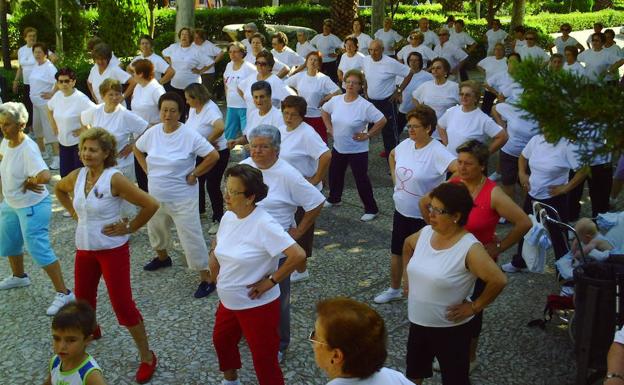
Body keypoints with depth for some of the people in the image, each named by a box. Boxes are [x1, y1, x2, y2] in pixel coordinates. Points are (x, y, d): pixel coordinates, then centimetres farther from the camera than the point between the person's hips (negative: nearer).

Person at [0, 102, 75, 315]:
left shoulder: (28, 149, -29)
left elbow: (45, 176, -45)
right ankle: (18, 276, 53)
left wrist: (28, 182, -26)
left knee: (39, 250, -10)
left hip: (32, 206, -9)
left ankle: (63, 294, -3)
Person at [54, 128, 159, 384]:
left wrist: (130, 228, -16)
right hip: (84, 248, 7)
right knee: (83, 297, 23)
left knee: (122, 304, -6)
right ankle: (90, 331, 55)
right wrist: (73, 213, 12)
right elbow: (59, 189, 24)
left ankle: (147, 358, 7)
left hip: (112, 250, -6)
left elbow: (151, 205, -24)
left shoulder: (114, 179, -21)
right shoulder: (76, 176, -1)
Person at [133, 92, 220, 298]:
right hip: (155, 196, 6)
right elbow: (137, 149, 16)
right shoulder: (152, 132, -3)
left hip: (182, 198, -6)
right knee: (156, 229, 27)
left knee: (191, 238, -3)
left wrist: (193, 174, -15)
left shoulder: (190, 136, -18)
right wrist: (147, 170, 6)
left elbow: (213, 156, -18)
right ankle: (162, 257, 55)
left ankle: (207, 278, 7)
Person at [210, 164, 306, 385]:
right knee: (221, 341, 27)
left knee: (264, 361, 3)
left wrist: (270, 281, -23)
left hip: (258, 305, -8)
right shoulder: (228, 217, -2)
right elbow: (217, 246, 19)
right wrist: (216, 271, 7)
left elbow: (298, 255, -31)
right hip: (228, 302, 8)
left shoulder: (264, 225, -26)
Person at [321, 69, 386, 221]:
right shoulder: (336, 100, -3)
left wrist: (367, 135, -14)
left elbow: (382, 121, -17)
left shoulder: (365, 105, -20)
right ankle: (333, 199, 48)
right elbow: (324, 111, 16)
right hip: (338, 147, 6)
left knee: (361, 180, 1)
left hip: (357, 150, -6)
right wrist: (330, 128, 8)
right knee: (335, 175, 23)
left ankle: (371, 209, 14)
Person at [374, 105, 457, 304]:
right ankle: (394, 289, 42)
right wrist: (394, 178, 10)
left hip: (423, 216, -7)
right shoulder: (406, 144, -2)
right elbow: (392, 156, 21)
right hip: (401, 211, 7)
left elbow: (460, 170, -36)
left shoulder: (437, 152, -24)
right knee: (396, 252, 21)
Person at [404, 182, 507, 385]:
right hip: (418, 322, 6)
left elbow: (498, 280, -27)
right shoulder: (425, 233, -4)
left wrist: (474, 307, -19)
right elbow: (408, 245, 18)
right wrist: (408, 277, 12)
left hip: (450, 327, -6)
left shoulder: (469, 248, -25)